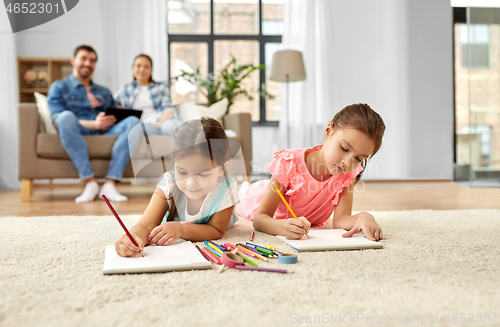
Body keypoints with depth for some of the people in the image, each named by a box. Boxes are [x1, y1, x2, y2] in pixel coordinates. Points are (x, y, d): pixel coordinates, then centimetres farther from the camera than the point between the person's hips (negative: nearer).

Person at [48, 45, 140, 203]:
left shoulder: (104, 92, 33)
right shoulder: (59, 87, 17)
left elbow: (115, 117, 24)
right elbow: (57, 120, 0)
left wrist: (110, 122, -4)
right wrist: (93, 124, -15)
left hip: (105, 134, 3)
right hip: (77, 133, -3)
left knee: (133, 121, -26)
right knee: (66, 116, -36)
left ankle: (109, 184, -34)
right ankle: (90, 182, -35)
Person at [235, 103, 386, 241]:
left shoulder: (349, 173, -33)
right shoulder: (289, 163, -46)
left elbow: (340, 219, -40)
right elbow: (259, 219, -48)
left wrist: (363, 217, -62)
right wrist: (283, 227, -71)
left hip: (311, 221, 3)